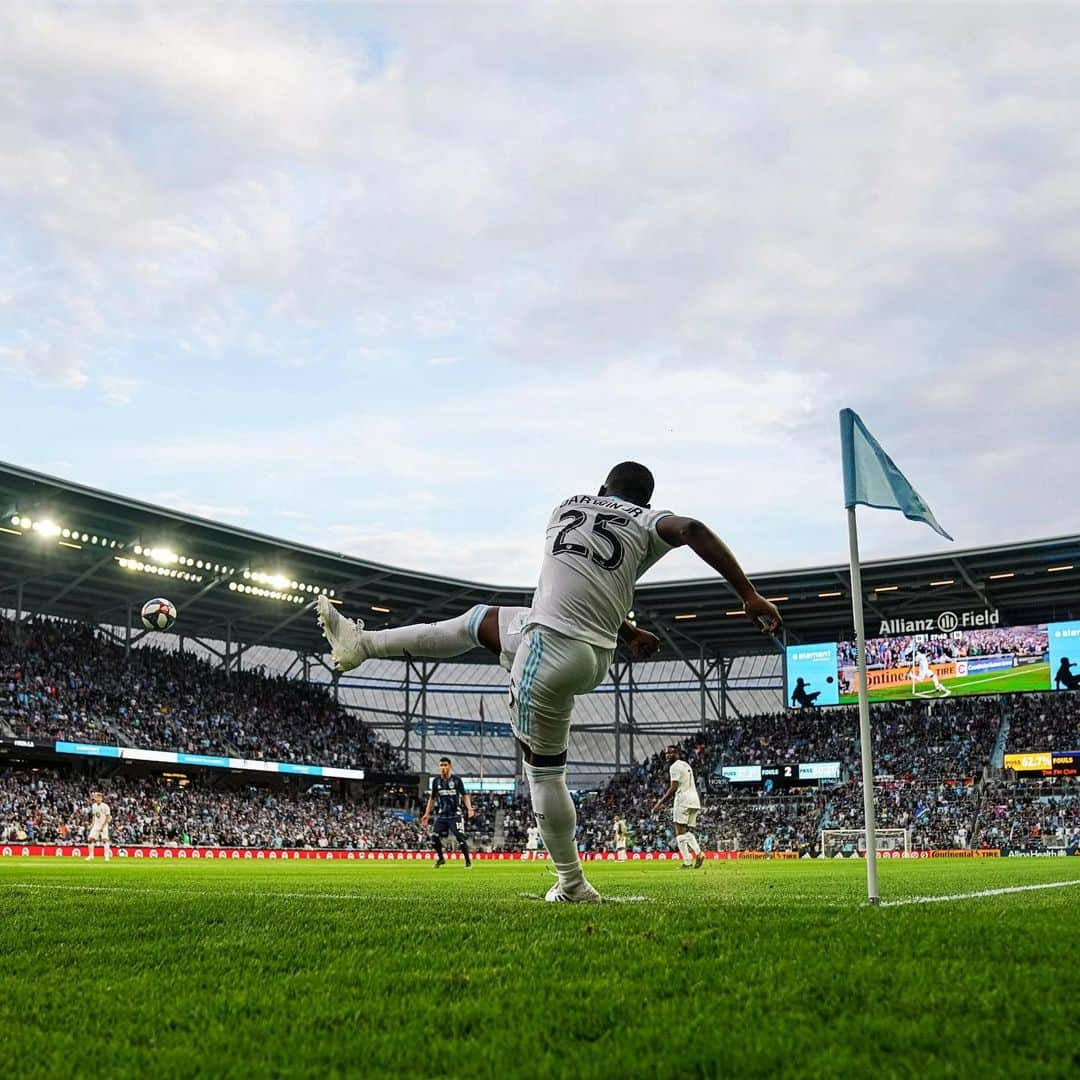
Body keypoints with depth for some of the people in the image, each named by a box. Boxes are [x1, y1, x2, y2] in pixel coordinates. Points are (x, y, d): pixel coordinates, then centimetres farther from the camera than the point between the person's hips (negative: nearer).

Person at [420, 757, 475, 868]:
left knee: (460, 837, -12)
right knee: (435, 838, -3)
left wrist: (469, 808, -14)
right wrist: (427, 814, 13)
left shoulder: (457, 780, -3)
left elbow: (464, 795, 2)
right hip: (441, 816, 4)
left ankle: (468, 861, 1)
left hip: (455, 815, -4)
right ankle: (441, 858, 21)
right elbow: (432, 798, 16)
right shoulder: (436, 781, 6)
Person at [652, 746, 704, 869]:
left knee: (680, 832, -6)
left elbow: (673, 788, -14)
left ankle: (687, 861, -13)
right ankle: (698, 853, -10)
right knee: (688, 832, 12)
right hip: (695, 800, 9)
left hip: (683, 800, -9)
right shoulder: (687, 765, 23)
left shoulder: (675, 766, -5)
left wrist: (660, 803, -14)